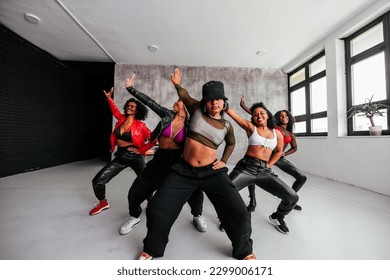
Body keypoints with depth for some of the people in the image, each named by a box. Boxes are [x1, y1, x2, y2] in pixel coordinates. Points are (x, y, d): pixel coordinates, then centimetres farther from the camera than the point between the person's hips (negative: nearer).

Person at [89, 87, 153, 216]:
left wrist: (141, 150, -12)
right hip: (120, 156, 5)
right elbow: (115, 110, 25)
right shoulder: (121, 119, 4)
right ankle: (103, 203, 32)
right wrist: (109, 98, 20)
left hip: (135, 157, -5)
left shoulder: (140, 125, -10)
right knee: (97, 181, 4)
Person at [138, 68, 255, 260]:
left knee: (238, 212, -2)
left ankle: (244, 251, 33)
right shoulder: (196, 109, 0)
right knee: (158, 209, 2)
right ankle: (152, 249, 34)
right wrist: (177, 84, 10)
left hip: (213, 172, 1)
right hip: (185, 170, 1)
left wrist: (224, 161, 12)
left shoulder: (227, 126, 2)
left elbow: (231, 143, 23)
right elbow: (183, 95, 22)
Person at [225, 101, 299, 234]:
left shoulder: (277, 133, 13)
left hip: (265, 171, 4)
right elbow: (230, 112, -4)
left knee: (292, 197, 0)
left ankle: (277, 217, 35)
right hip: (246, 167, -3)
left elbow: (279, 151, 25)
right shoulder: (250, 126, 3)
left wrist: (269, 165, 15)